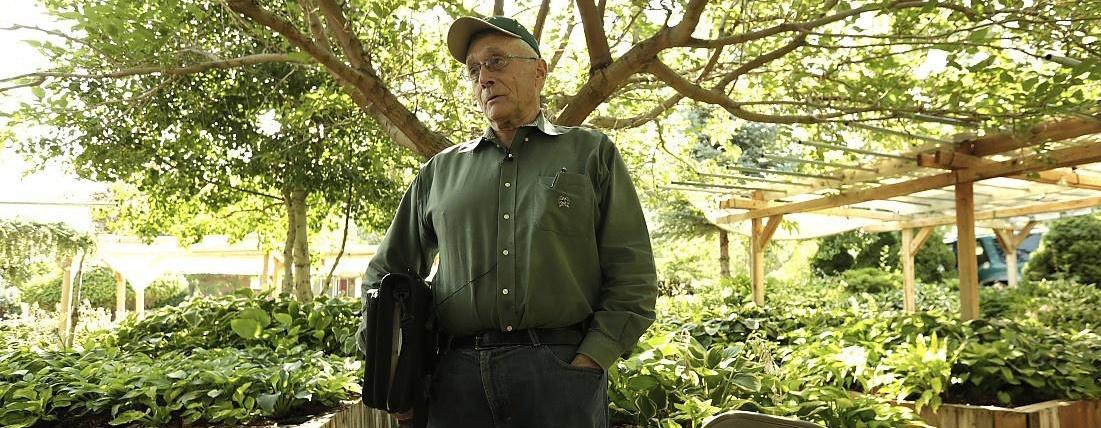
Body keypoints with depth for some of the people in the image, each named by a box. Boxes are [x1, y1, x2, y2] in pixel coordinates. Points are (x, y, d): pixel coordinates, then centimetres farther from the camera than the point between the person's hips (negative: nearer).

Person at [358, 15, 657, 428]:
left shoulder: (591, 153, 7)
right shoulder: (440, 170, 14)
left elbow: (632, 276, 1)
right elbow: (387, 273, 20)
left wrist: (586, 364, -9)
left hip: (561, 368, -2)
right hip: (458, 374, 3)